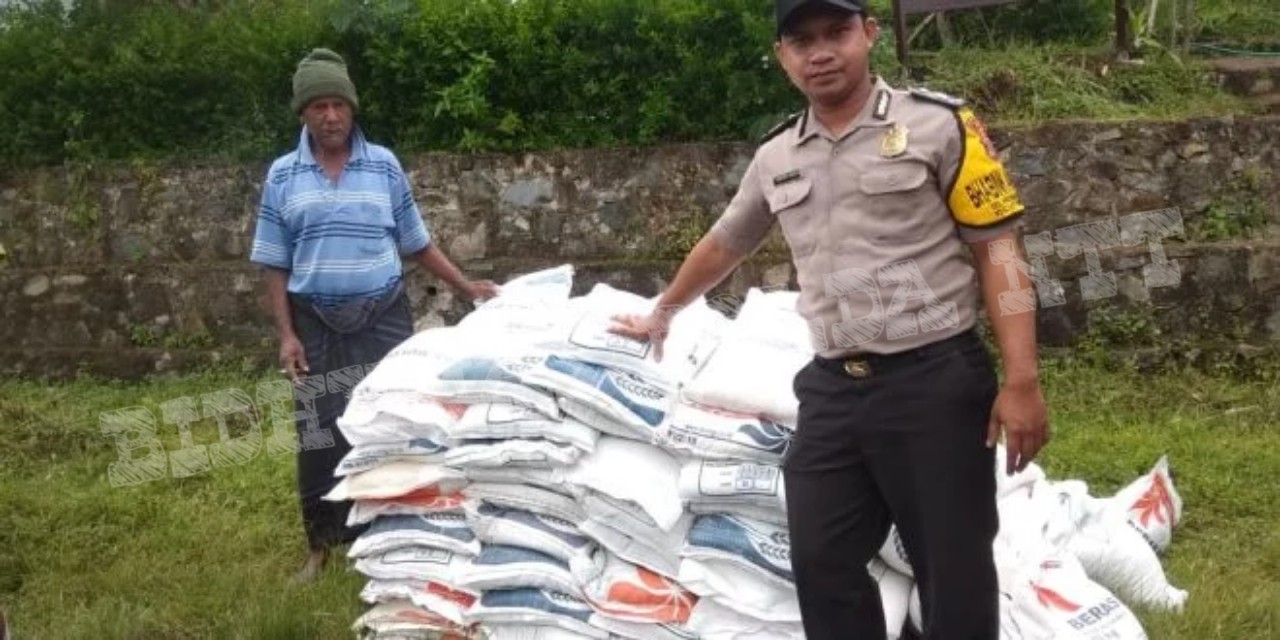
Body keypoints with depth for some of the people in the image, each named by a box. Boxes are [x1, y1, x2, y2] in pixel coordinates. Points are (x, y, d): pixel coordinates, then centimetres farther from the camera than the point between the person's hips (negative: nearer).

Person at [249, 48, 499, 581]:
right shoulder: (282, 176, 3)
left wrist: (468, 288, 4)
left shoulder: (384, 166, 3)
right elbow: (275, 265, 4)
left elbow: (416, 244, 9)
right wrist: (286, 334, -4)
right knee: (320, 438, 3)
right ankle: (322, 546, 16)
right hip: (317, 325, 0)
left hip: (383, 318, 0)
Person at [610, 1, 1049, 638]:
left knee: (954, 571, 2)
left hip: (935, 381, -5)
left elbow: (997, 253, -5)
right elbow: (721, 245, 30)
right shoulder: (775, 158, 13)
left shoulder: (938, 125, -3)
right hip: (831, 389, 5)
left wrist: (1021, 381, -12)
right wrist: (662, 313, 42)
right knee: (822, 564, 9)